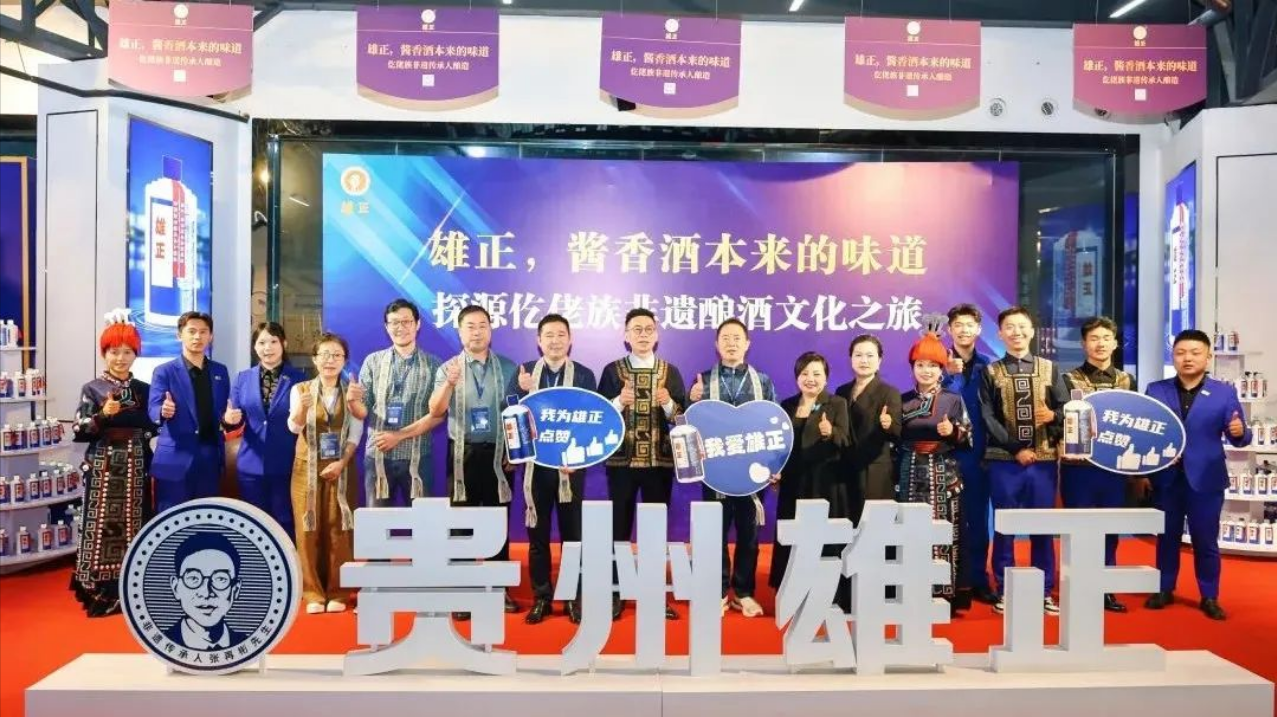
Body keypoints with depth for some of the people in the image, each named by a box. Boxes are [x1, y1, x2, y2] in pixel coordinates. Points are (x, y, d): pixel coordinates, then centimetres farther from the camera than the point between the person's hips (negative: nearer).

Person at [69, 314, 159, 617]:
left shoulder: (145, 389, 8)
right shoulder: (92, 389, 0)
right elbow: (78, 432, -5)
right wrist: (102, 416, -18)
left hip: (136, 467, 3)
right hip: (103, 467, -2)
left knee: (134, 524, 6)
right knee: (102, 524, -2)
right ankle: (100, 593, 7)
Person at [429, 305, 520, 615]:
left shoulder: (508, 368, 3)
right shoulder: (448, 368, 0)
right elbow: (435, 412, -14)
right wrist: (450, 383, -31)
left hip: (498, 454, 1)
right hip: (463, 454, -1)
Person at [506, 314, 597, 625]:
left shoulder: (584, 375, 1)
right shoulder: (523, 372, 4)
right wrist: (522, 391, -23)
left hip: (571, 464, -1)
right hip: (535, 463, 1)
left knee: (572, 531, 6)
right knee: (537, 532, 7)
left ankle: (575, 597, 17)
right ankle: (541, 597, 18)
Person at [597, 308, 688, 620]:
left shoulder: (670, 371, 5)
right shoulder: (612, 370, 3)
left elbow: (684, 418, 3)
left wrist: (668, 404, -17)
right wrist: (619, 402, -18)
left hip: (660, 461, 1)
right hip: (621, 460, -1)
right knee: (619, 526, 4)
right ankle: (615, 594, 15)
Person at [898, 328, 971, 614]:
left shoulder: (954, 400, 5)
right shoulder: (903, 401, 8)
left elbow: (967, 436, 4)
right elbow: (897, 439, 10)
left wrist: (953, 431, -15)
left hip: (944, 472, -1)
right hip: (912, 473, 1)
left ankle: (946, 593, 5)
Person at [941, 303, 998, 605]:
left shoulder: (987, 367, 5)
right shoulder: (942, 364, 0)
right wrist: (949, 374, -24)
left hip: (978, 452, 2)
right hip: (948, 452, -2)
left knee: (977, 518, 8)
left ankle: (978, 581, 18)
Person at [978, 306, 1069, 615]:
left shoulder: (1049, 368, 10)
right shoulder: (991, 372, 4)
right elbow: (987, 418, -3)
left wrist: (1053, 415, -17)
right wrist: (1015, 448, -12)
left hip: (1044, 460, 2)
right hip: (1004, 461, -1)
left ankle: (1045, 592, 16)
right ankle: (1004, 592, 13)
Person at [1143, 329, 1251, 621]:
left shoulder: (1224, 393, 0)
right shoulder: (1155, 390, 3)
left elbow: (1237, 437, -2)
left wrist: (1239, 432, -25)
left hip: (1205, 479, -1)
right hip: (1164, 477, 1)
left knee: (1205, 540, 7)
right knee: (1167, 537, 11)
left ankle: (1210, 598, 20)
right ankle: (1164, 590, 24)